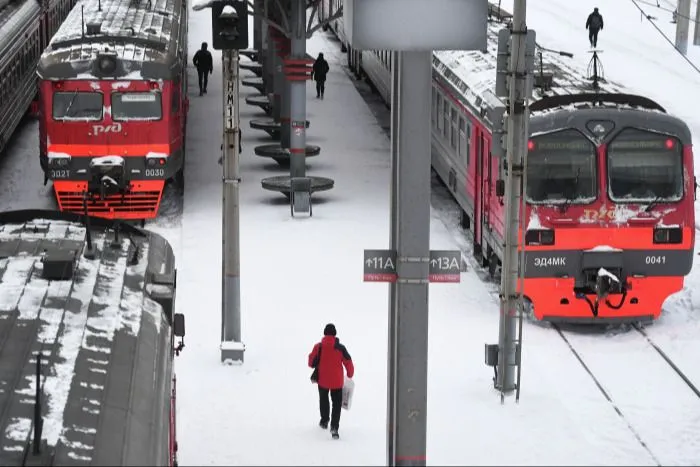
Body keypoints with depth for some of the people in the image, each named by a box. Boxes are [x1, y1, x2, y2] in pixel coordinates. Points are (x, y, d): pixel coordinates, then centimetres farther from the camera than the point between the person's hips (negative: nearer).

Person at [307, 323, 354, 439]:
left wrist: (315, 365, 20)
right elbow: (348, 363, -5)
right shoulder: (340, 348, -11)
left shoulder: (318, 347, -11)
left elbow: (311, 362, -4)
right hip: (337, 381, -1)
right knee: (337, 403, 7)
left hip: (322, 380, 1)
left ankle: (324, 421, 40)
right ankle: (334, 427, -8)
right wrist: (350, 374, 13)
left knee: (323, 400, 26)